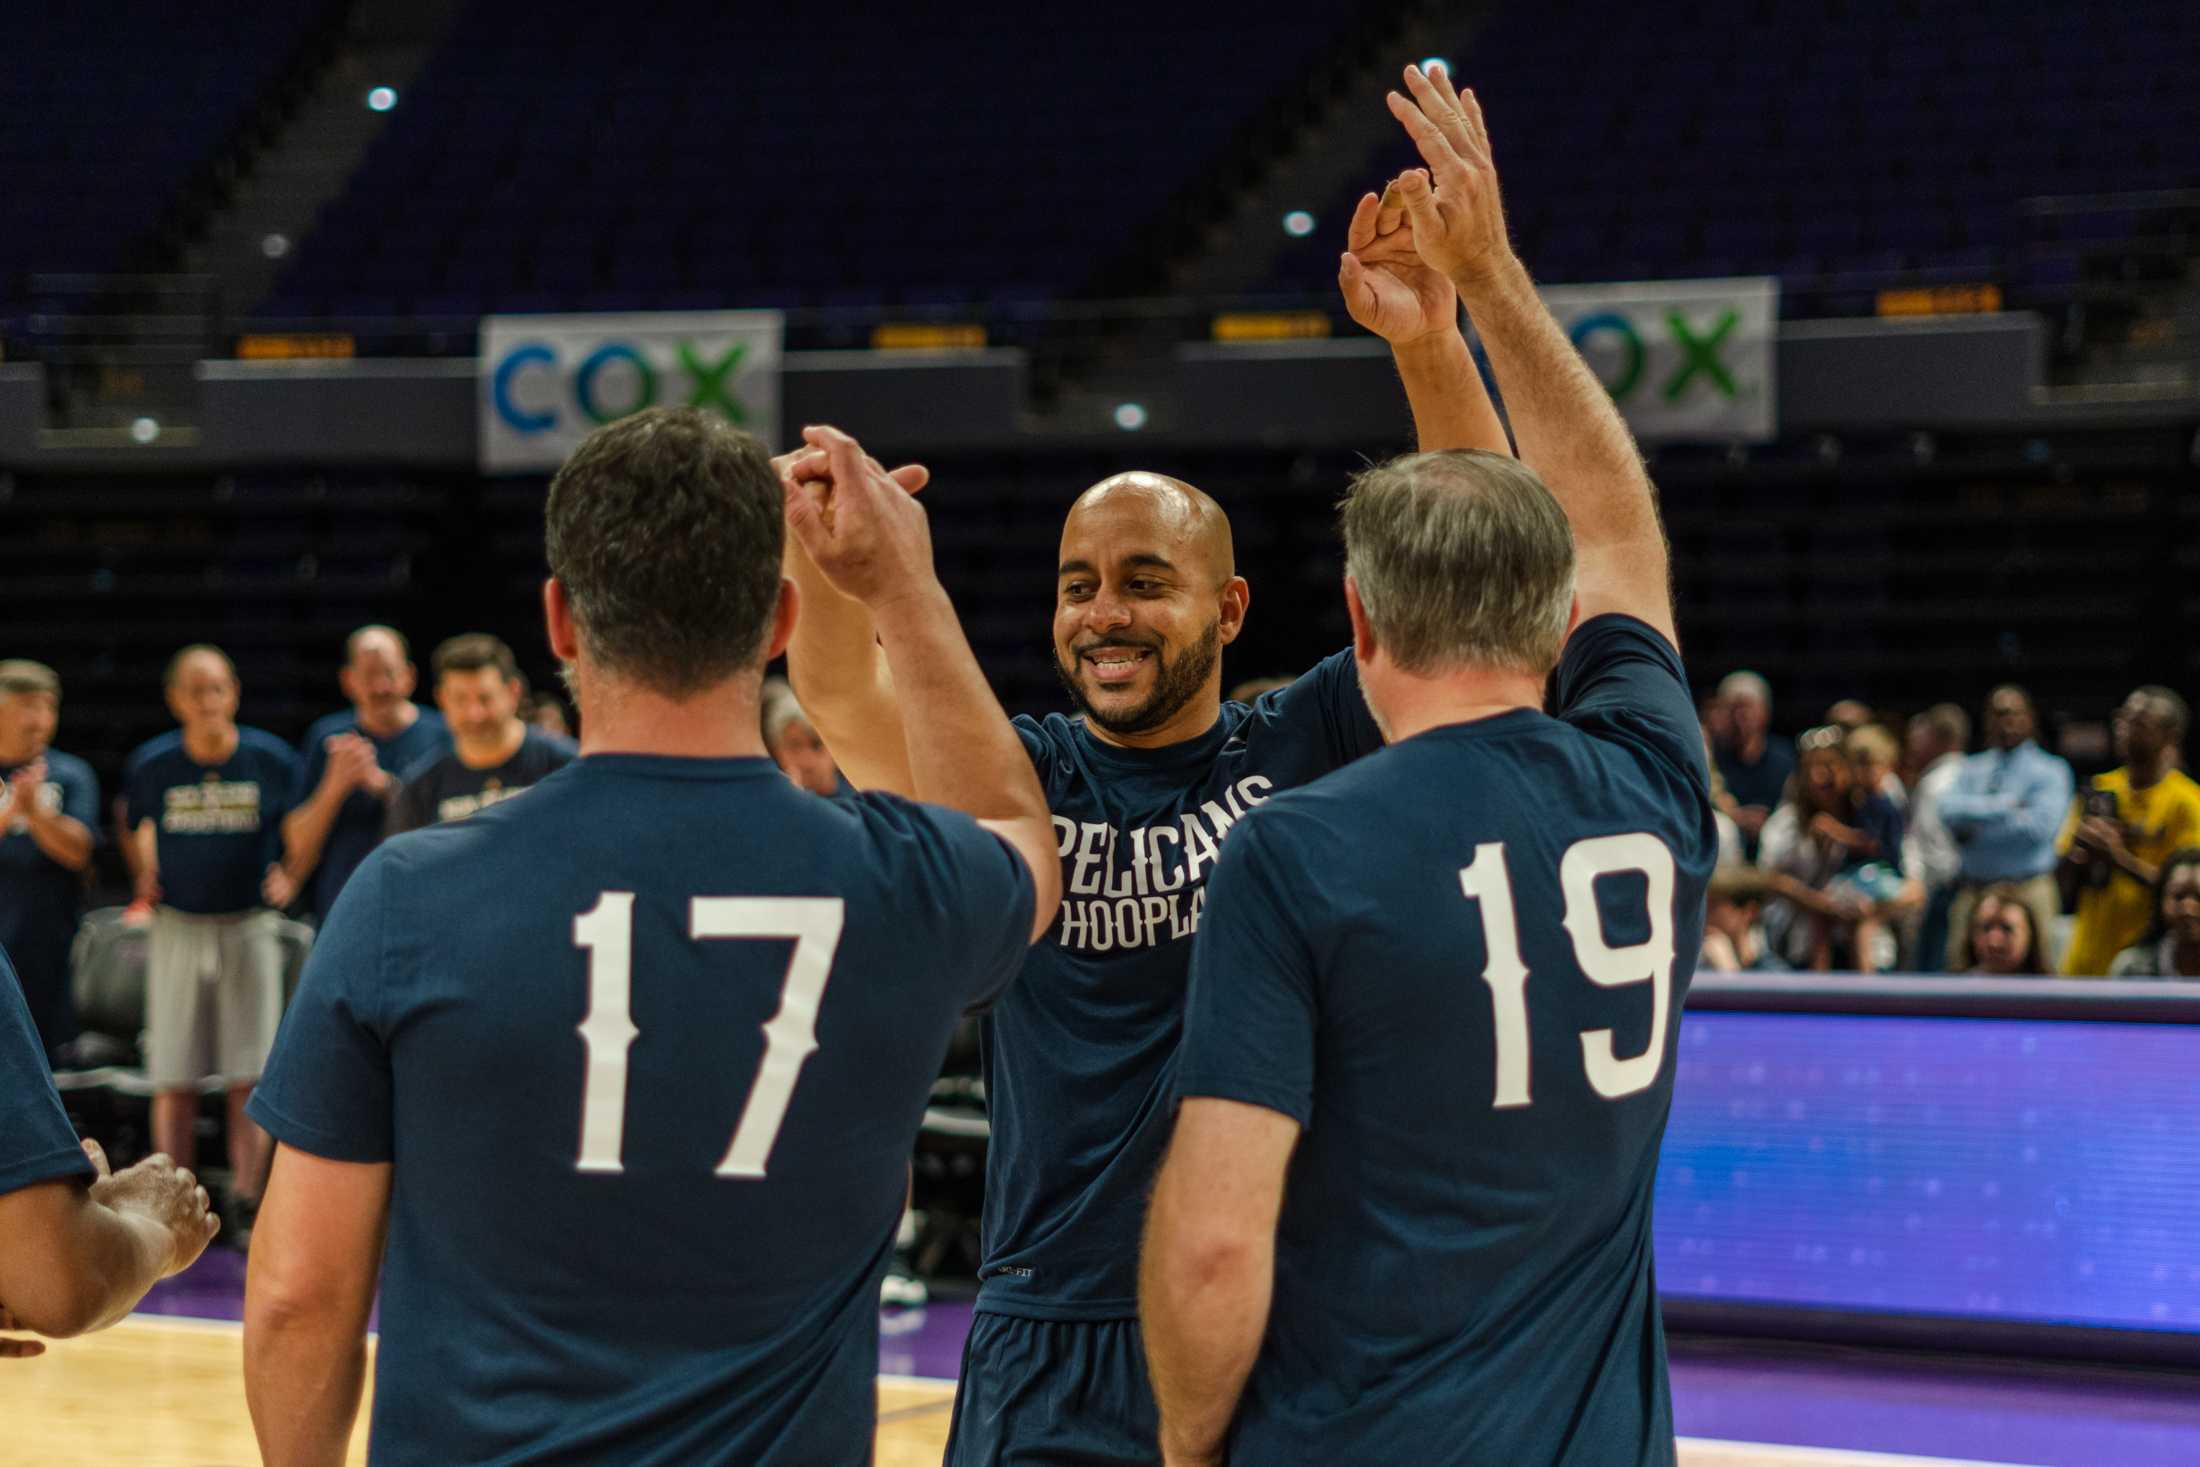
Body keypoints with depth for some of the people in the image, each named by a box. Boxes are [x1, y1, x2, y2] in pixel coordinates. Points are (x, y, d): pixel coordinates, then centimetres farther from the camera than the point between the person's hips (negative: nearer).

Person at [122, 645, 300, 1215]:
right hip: (177, 927, 1)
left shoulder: (272, 760, -5)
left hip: (249, 927, -1)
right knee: (174, 1080, 2)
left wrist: (288, 879, -6)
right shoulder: (151, 765, -3)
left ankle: (247, 1200, 3)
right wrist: (147, 875, 6)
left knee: (248, 1077, -2)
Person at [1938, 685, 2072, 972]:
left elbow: (2041, 825, -12)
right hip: (1971, 892, 4)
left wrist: (1976, 829, -6)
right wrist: (2006, 804, -10)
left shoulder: (2049, 770, 3)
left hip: (2027, 892, -4)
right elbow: (1950, 811, -2)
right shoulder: (1972, 768, 16)